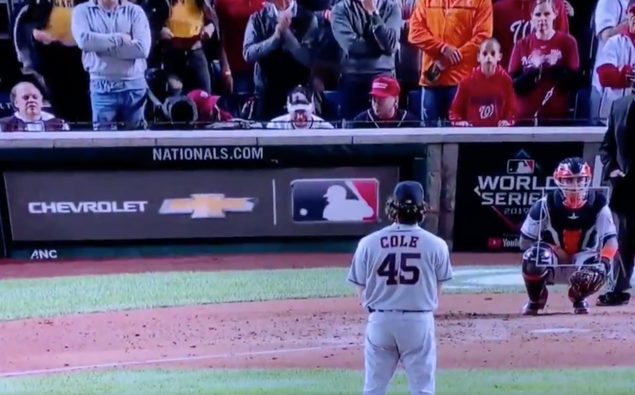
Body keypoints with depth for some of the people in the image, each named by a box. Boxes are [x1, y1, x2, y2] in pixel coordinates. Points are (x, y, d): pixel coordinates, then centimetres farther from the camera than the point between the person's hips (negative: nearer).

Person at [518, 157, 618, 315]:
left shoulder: (598, 205, -9)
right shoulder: (545, 205, -15)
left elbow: (611, 239, -10)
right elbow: (525, 242, -10)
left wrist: (605, 260, -31)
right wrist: (551, 251, -22)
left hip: (583, 263, 1)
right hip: (553, 265, -1)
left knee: (599, 270, -32)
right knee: (533, 257, -34)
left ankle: (579, 298, 8)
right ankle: (535, 300, -1)